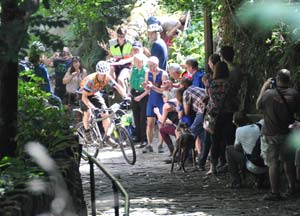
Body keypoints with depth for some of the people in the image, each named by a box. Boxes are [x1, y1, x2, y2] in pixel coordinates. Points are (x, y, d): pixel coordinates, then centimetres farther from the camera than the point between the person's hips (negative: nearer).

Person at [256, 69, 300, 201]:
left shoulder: (269, 93, -19)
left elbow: (258, 106, -1)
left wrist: (264, 88, 3)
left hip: (270, 134, -3)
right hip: (287, 132, 4)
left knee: (273, 163, 1)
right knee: (288, 161, 19)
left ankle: (275, 192, 0)